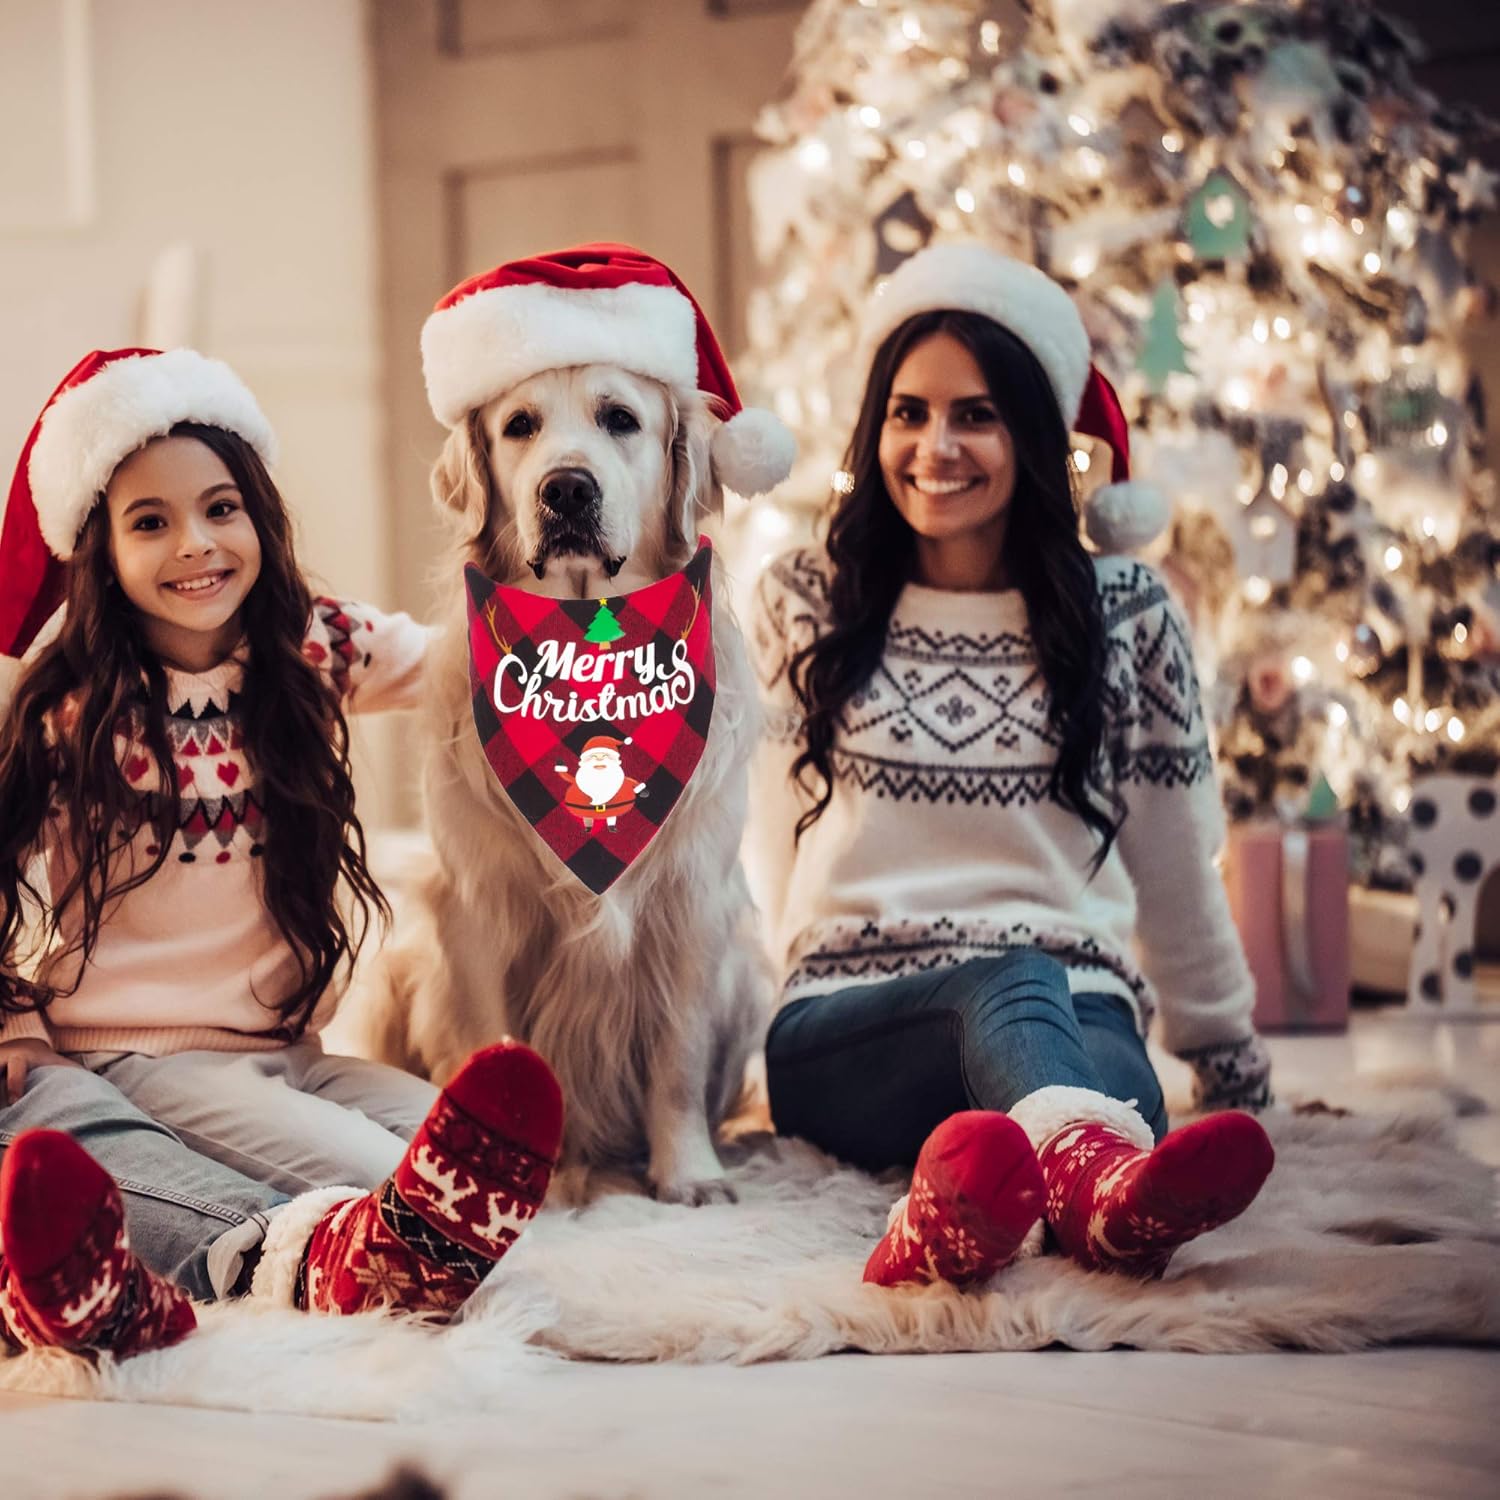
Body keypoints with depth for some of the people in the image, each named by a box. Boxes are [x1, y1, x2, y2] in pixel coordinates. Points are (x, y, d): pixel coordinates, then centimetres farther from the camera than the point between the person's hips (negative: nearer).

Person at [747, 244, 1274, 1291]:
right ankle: (1106, 1178, -75)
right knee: (1011, 984, -39)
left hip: (1077, 1008, 1)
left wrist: (1227, 1050, 24)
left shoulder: (1124, 615, 11)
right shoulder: (804, 604, 13)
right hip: (846, 1031, -1)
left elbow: (1174, 860, 18)